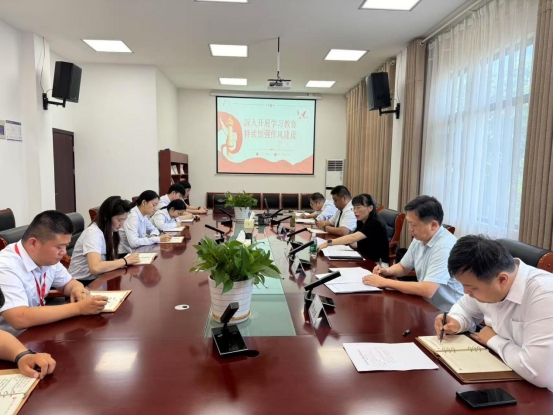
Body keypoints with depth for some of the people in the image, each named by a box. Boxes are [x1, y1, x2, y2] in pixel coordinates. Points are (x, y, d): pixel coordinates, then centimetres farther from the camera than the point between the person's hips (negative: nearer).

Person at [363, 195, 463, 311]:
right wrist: (387, 271, -5)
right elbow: (403, 267, 17)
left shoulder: (445, 247, -25)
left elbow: (427, 291, -32)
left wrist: (384, 282, -26)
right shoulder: (419, 239, 1)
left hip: (446, 313, -7)